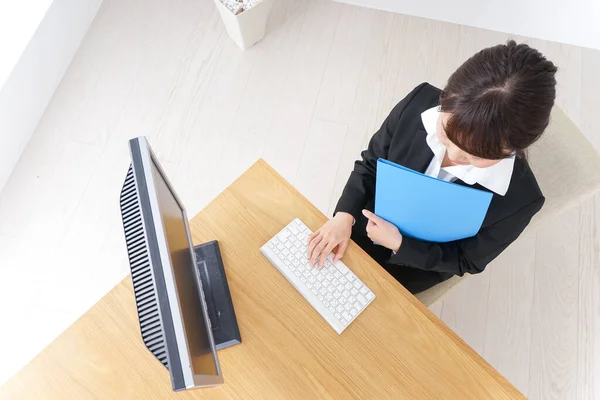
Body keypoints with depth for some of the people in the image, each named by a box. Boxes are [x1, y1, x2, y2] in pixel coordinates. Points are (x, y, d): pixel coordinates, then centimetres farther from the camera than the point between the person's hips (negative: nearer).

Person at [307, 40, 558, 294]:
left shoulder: (518, 199, -33)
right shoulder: (420, 103, -28)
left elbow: (467, 260, -16)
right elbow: (370, 163, -12)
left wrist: (398, 244, -28)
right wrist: (344, 215, -25)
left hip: (421, 262, -2)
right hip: (370, 219, 3)